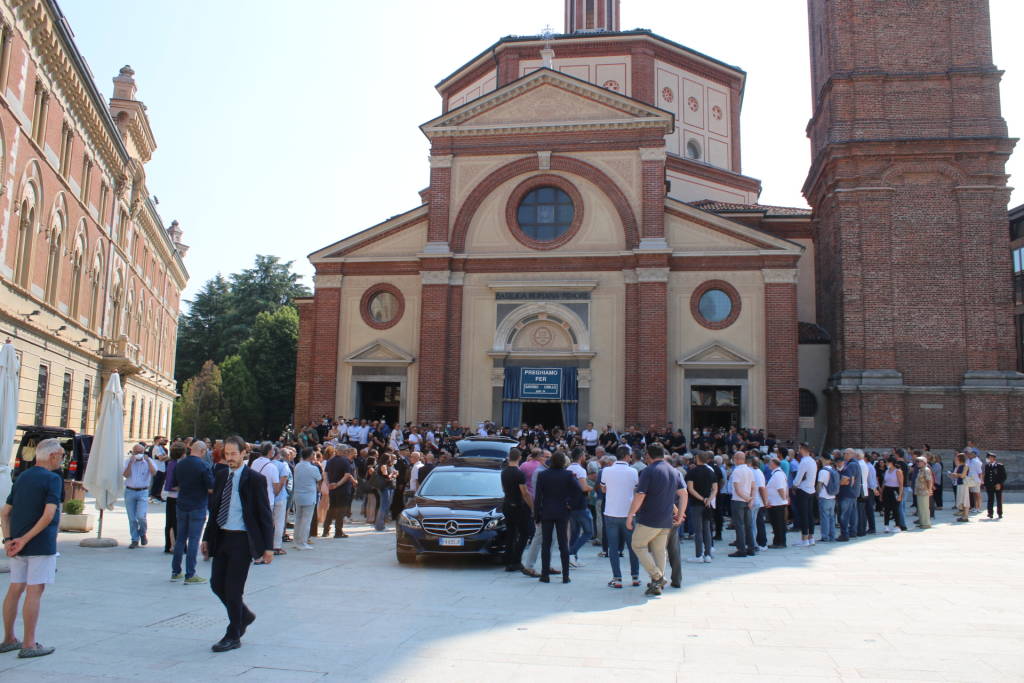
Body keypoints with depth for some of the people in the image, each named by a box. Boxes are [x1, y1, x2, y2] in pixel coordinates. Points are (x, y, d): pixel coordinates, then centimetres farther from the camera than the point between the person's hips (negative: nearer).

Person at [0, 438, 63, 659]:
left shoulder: (22, 478, 12)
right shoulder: (52, 479, -12)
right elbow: (49, 515, -22)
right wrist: (26, 539, -15)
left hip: (18, 544, 8)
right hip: (41, 545, -8)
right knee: (34, 591, -3)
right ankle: (29, 644, 1)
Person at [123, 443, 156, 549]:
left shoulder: (148, 461, 2)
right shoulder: (128, 461, 5)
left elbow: (154, 472, -16)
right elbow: (125, 475, -10)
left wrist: (147, 460, -22)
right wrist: (131, 462, -17)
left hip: (143, 492, -2)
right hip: (129, 492, 2)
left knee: (141, 516, -13)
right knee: (132, 518, 5)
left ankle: (143, 533, 16)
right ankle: (135, 540, 16)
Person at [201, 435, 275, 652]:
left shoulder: (255, 479, -10)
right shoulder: (221, 476, 9)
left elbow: (265, 515, -9)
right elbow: (214, 509, 17)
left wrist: (268, 547, -12)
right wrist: (207, 538, 13)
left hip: (242, 539, -6)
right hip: (221, 537, 6)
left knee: (233, 588, -2)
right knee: (217, 584, 10)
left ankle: (233, 636, 13)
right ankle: (244, 615, 34)